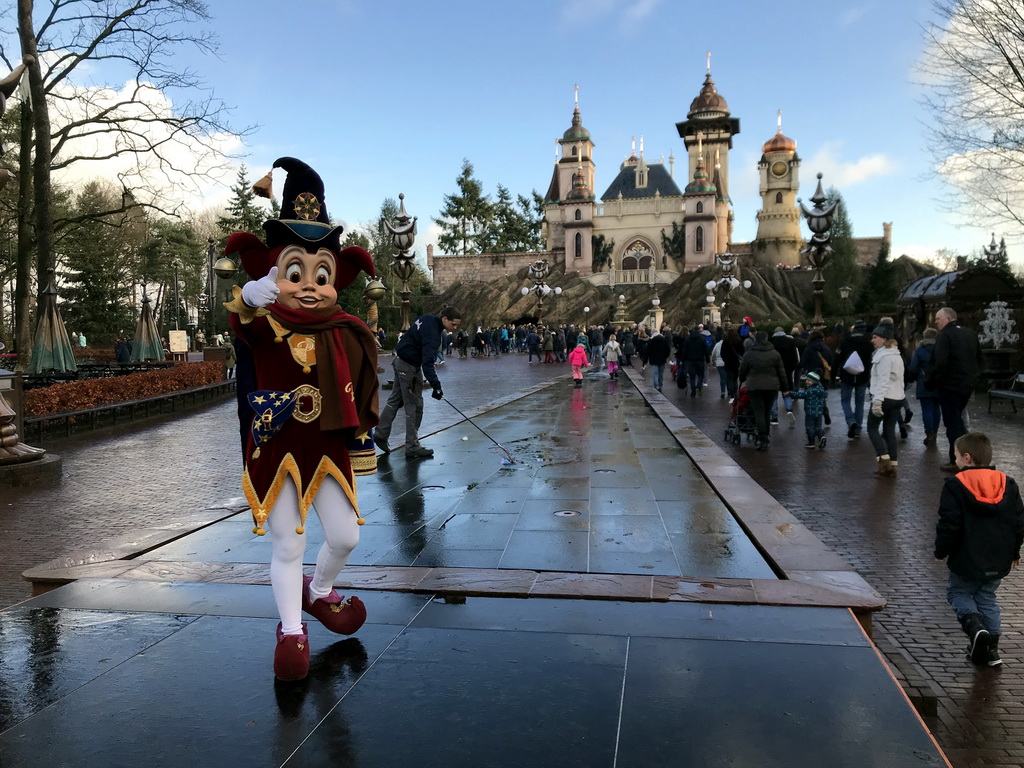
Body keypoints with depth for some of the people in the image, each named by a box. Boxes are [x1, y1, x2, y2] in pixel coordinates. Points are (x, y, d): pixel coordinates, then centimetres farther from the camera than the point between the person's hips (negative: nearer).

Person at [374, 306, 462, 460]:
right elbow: (427, 363, -35)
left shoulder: (428, 319, 1)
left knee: (395, 399, 19)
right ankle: (412, 447, 3)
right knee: (414, 405, -3)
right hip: (409, 367, -10)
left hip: (400, 360, 10)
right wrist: (436, 386, -37)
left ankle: (381, 434, 28)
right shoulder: (432, 333, -28)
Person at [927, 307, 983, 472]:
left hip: (950, 384, -8)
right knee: (957, 417, 23)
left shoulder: (944, 335, -16)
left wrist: (931, 382, -13)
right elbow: (979, 357, 16)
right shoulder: (971, 333, 10)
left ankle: (956, 461, 2)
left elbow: (941, 364, -24)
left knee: (952, 422, 0)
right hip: (968, 384, 8)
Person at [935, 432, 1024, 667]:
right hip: (999, 562, 5)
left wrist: (942, 551, 0)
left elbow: (948, 525, -15)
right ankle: (991, 648, 20)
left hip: (967, 561, -5)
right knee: (987, 598, 19)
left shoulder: (955, 486, -15)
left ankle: (975, 627, -11)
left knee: (958, 593, 14)